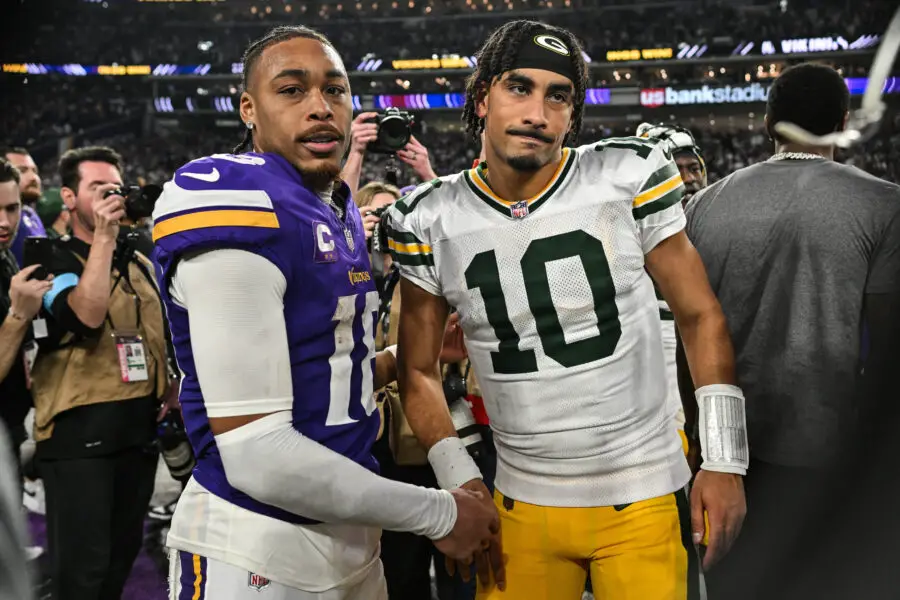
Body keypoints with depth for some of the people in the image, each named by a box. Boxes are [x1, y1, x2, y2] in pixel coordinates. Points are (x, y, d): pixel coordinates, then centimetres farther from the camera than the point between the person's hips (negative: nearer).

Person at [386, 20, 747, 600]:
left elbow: (700, 317, -1)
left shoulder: (629, 177, -9)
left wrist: (724, 459, -4)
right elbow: (420, 369, 5)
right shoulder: (433, 221, -5)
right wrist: (459, 482, -3)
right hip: (522, 506, 2)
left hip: (646, 500, -1)